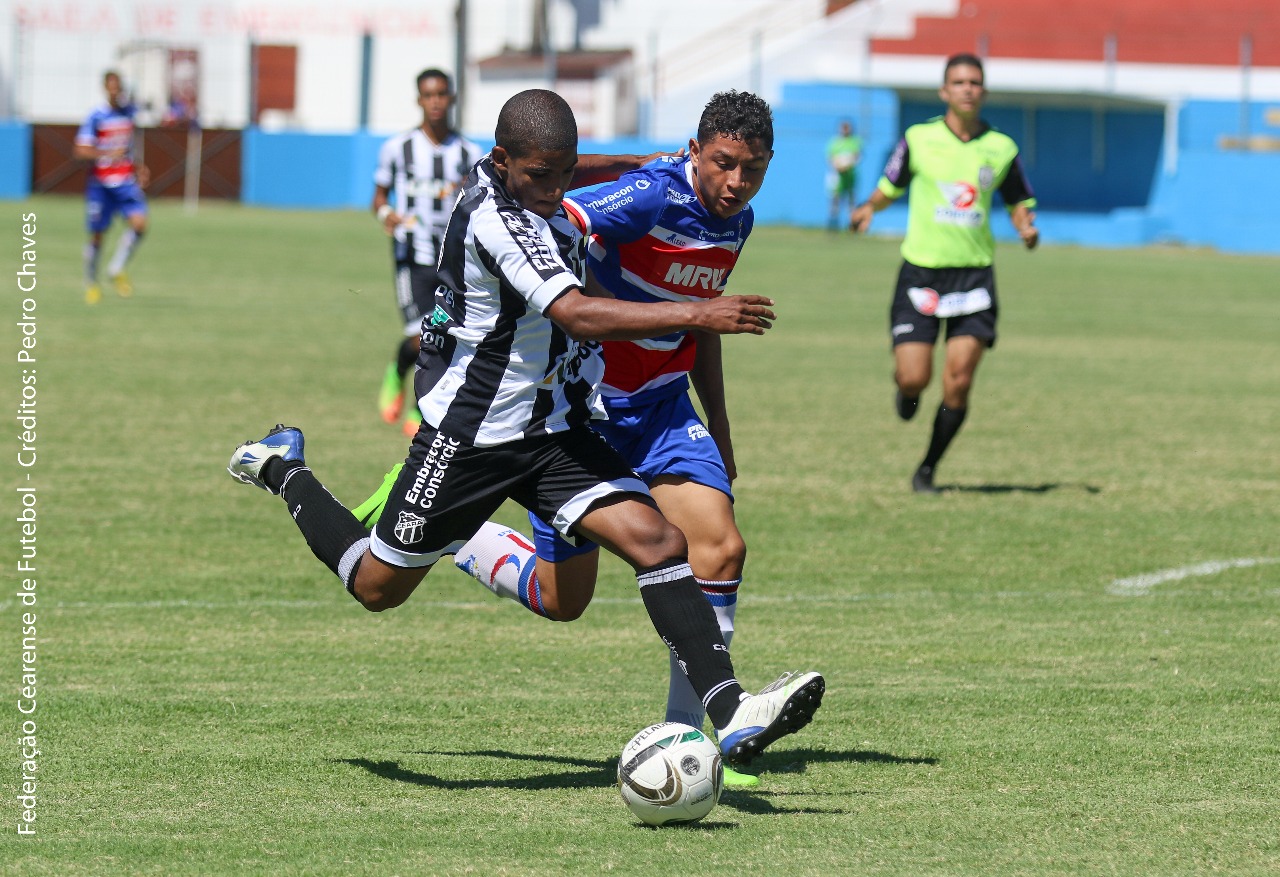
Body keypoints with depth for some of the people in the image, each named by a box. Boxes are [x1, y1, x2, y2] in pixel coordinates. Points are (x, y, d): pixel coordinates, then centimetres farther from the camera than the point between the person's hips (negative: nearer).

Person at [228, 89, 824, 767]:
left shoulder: (527, 186, 2)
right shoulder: (495, 221, -27)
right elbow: (577, 314, -37)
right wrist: (695, 315, -41)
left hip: (555, 431, 8)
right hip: (468, 437, -8)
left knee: (659, 542, -14)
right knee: (376, 587, 13)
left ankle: (729, 713, -22)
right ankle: (282, 470, 41)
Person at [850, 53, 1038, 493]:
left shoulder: (1001, 149, 4)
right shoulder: (919, 139, 0)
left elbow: (1020, 203, 14)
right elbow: (890, 187, 12)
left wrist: (1027, 228, -7)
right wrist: (868, 208, -8)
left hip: (974, 275, 1)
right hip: (921, 271, -1)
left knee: (958, 383, -8)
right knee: (913, 377, -10)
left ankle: (928, 469, 10)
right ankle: (908, 391, 30)